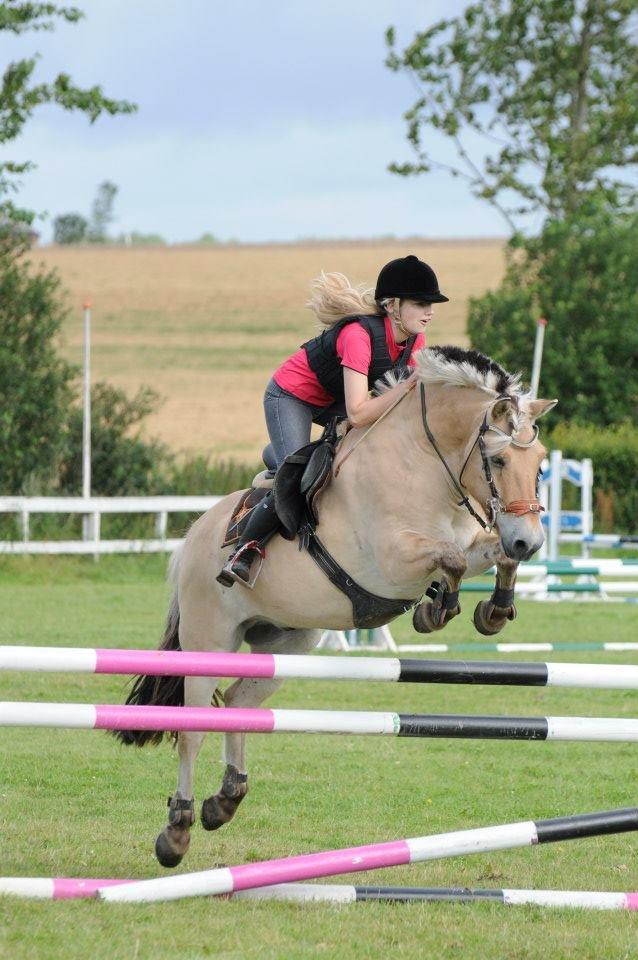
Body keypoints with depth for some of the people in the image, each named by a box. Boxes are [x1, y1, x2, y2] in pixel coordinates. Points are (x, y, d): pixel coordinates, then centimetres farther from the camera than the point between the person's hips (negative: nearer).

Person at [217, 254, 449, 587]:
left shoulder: (413, 340, -12)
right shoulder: (359, 334, -36)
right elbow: (357, 414, -41)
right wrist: (407, 387, -43)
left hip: (331, 400, 9)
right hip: (290, 396, -9)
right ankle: (244, 550, -3)